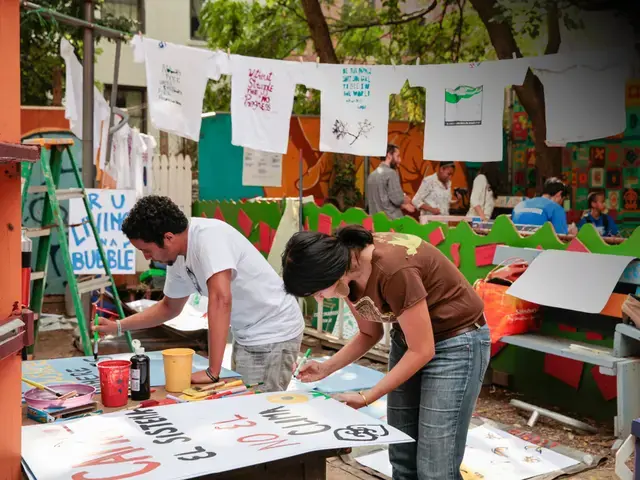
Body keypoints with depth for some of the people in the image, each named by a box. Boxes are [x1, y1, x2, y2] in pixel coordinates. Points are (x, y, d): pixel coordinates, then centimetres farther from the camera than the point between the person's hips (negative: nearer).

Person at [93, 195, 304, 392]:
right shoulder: (178, 259, 2)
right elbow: (170, 307, 19)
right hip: (246, 336, 8)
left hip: (273, 334, -8)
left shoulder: (209, 236, -25)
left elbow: (221, 300, -35)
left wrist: (213, 372, -33)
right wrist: (117, 326, 12)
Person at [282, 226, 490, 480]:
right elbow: (370, 334, 7)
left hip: (456, 341, -7)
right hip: (410, 337, 8)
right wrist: (326, 368, -6)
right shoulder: (351, 276, -9)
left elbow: (422, 351, -24)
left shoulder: (394, 270, -33)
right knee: (402, 458, 10)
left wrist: (366, 398, -20)